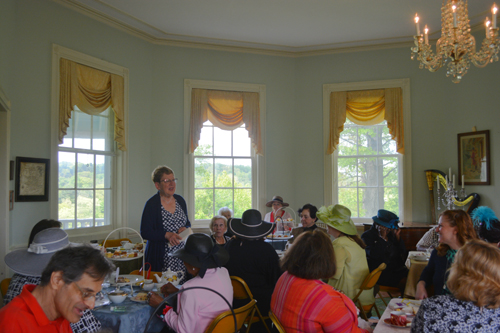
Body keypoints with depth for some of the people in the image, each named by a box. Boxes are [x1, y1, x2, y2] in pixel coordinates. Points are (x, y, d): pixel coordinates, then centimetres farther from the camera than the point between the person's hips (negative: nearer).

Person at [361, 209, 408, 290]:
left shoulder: (391, 234, 17)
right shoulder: (367, 235, 1)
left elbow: (403, 253, 14)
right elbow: (373, 254, -15)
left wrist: (398, 237, 3)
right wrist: (383, 238, -13)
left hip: (397, 269, 6)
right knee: (405, 282, -26)